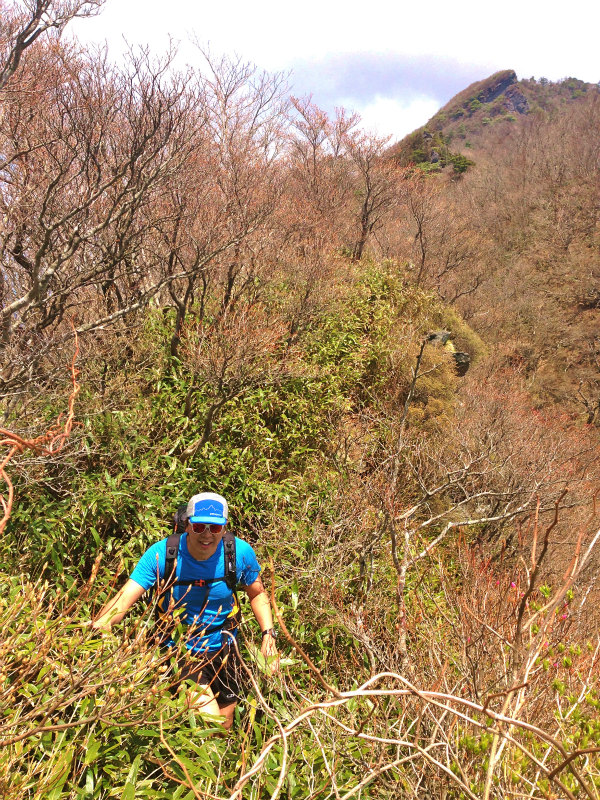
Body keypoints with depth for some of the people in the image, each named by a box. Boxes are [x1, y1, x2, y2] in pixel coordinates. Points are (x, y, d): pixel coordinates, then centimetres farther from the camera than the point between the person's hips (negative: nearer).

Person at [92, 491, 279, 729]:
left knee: (225, 727, 21)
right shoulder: (162, 553, -22)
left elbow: (257, 594, 3)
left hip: (222, 650, 3)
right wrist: (101, 623, -48)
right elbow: (125, 597, -29)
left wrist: (268, 634, -8)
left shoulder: (240, 553, -15)